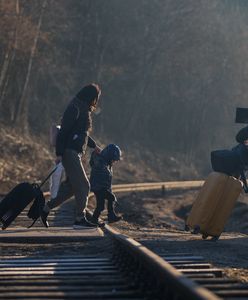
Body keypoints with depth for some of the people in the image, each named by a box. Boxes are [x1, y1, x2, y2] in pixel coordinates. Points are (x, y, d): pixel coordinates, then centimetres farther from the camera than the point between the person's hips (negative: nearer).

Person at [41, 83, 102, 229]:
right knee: (83, 185, -8)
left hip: (76, 153, 10)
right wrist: (59, 153, -22)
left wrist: (94, 145, 38)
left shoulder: (84, 110, 18)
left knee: (71, 186, 11)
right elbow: (64, 131, -18)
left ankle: (46, 209, 17)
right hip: (70, 152, -10)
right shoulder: (75, 109, -13)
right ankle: (80, 219, -3)